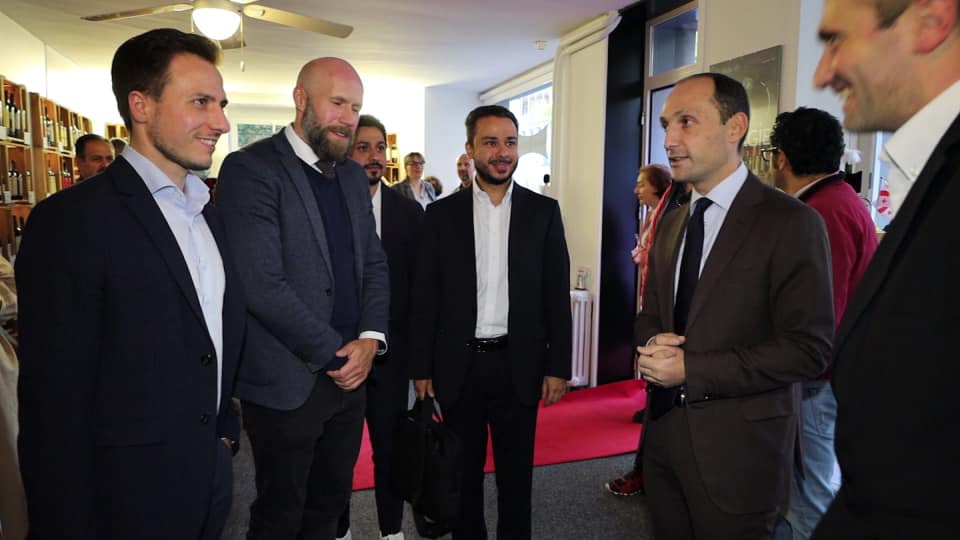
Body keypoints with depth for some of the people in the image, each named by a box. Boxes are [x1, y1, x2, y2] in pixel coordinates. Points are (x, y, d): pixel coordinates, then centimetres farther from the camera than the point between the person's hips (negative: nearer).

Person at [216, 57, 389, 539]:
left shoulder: (353, 175, 10)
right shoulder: (250, 168, -13)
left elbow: (374, 264, 10)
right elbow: (260, 284, -20)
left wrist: (369, 339, -6)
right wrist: (335, 352, -14)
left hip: (350, 374, 6)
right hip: (287, 382, -6)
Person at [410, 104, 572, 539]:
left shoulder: (543, 211, 0)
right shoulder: (441, 214, 0)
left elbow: (557, 294, 0)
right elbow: (425, 297, 1)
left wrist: (558, 365, -3)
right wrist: (421, 368, -1)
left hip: (519, 364, 0)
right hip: (458, 365, 1)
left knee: (516, 471, 14)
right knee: (462, 470, 16)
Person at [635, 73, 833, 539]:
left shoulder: (790, 223, -13)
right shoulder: (670, 225, 9)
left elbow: (809, 349, -18)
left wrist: (691, 370, -20)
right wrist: (654, 345, -9)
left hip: (736, 448, -6)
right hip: (663, 432, 6)